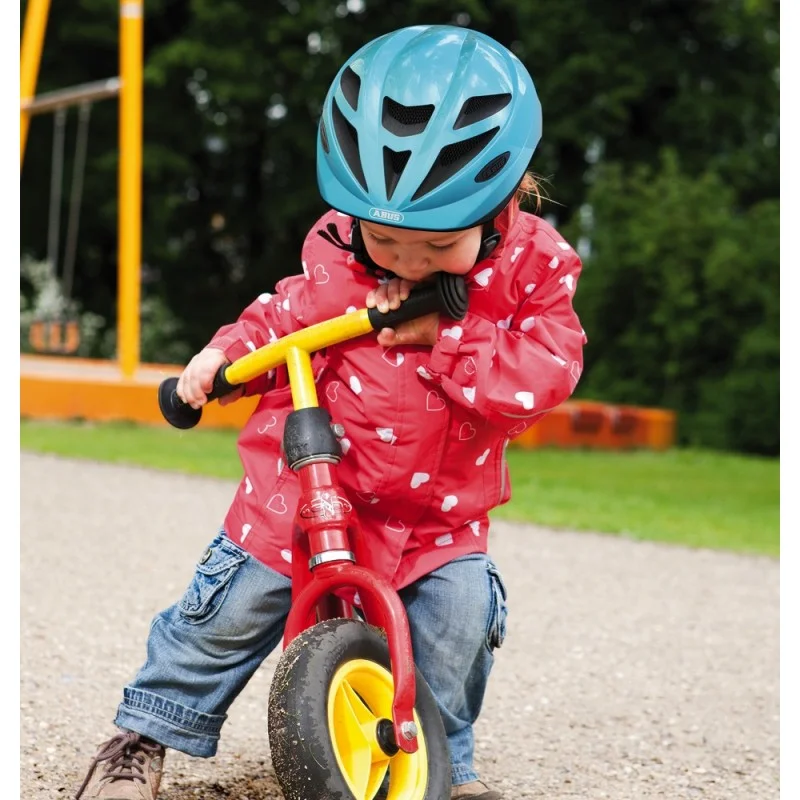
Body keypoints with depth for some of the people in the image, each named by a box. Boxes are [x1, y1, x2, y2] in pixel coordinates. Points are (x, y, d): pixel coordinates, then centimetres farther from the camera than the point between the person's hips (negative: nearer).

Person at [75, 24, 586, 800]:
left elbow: (540, 377, -21)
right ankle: (145, 736, 18)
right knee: (237, 599, -3)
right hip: (303, 482, 0)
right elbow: (287, 315, 8)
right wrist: (225, 353, -7)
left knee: (461, 607, -17)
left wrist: (445, 334, -27)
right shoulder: (337, 248, -8)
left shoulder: (534, 266, -11)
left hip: (438, 509, 0)